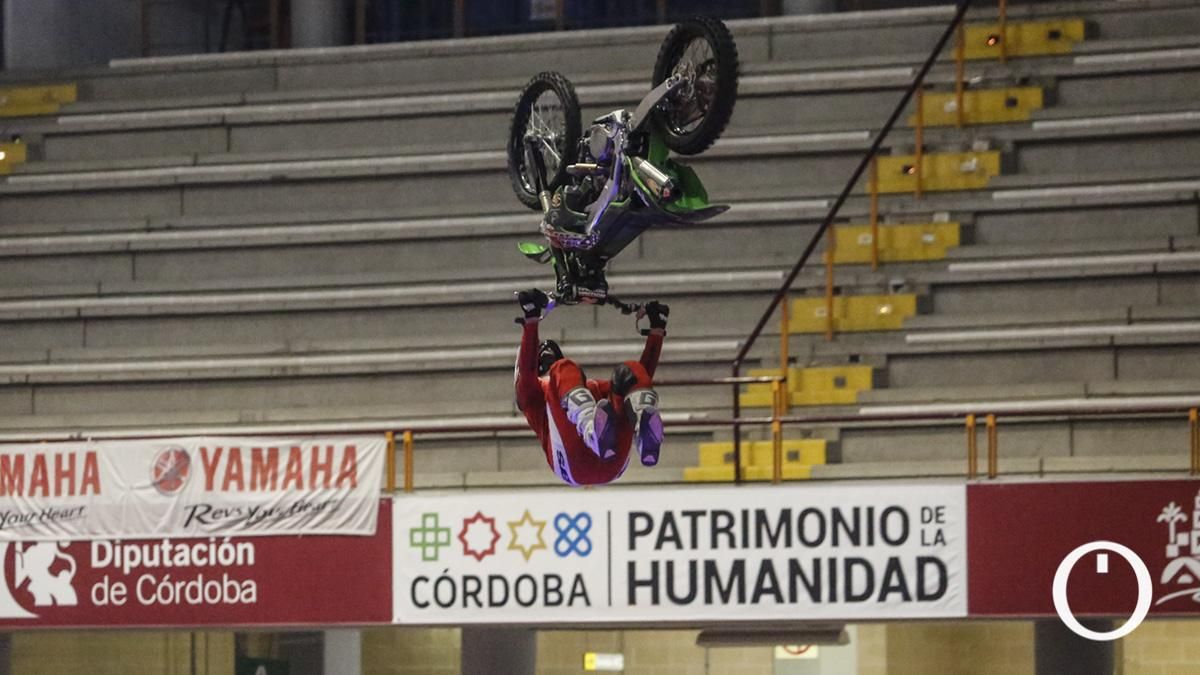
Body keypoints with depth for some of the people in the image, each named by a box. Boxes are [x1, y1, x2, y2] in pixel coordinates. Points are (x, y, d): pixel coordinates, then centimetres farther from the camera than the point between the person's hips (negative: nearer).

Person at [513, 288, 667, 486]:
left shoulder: (595, 387, 47)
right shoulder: (531, 392, 35)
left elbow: (644, 373, 39)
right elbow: (526, 369, 12)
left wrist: (656, 330, 32)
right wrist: (531, 320, 1)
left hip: (612, 463, 3)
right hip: (573, 463, -3)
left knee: (631, 372, -8)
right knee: (564, 370, -17)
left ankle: (646, 437, -43)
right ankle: (592, 429, -52)